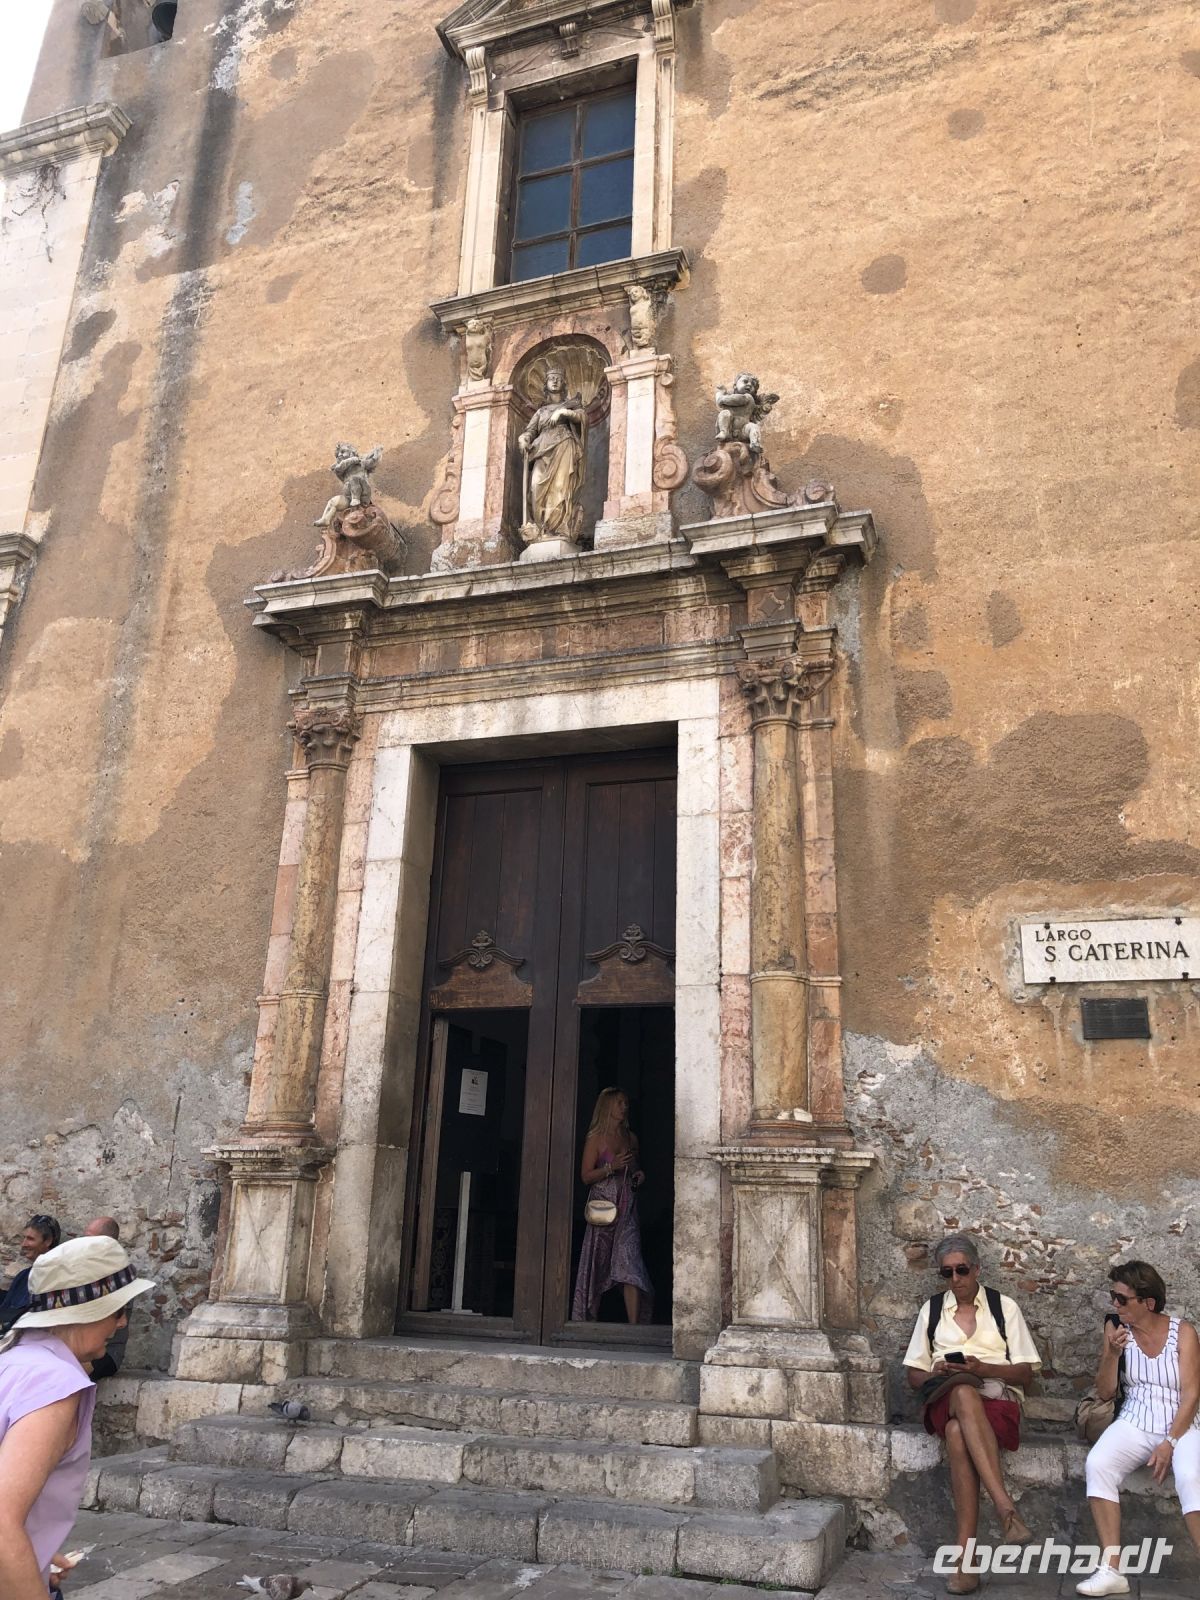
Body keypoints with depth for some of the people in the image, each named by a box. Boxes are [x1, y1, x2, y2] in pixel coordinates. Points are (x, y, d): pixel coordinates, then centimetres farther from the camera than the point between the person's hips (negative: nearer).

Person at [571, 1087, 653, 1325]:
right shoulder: (596, 1138, -1)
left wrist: (639, 1175, 6)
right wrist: (612, 1167, -16)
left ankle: (634, 1323, -13)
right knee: (598, 1263, 2)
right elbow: (586, 1176, -5)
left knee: (630, 1263, -9)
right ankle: (588, 1320, 13)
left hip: (627, 1207, 4)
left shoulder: (631, 1137, 14)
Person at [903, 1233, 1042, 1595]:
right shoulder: (931, 1309, 14)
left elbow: (1026, 1373, 6)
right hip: (946, 1399, 2)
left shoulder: (1004, 1306, 9)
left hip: (997, 1396, -1)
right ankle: (1005, 1506, -44)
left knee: (958, 1433, -37)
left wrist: (983, 1368, -12)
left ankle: (964, 1558, -38)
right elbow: (914, 1375, 16)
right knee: (965, 1394, -38)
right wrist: (935, 1373, -8)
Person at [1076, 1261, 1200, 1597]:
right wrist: (1112, 1354, -15)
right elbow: (1105, 1392, 4)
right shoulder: (1115, 1328, 3)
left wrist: (1170, 1444, -17)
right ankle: (1111, 1570, -26)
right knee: (1097, 1464, -28)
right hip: (1134, 1425, 2)